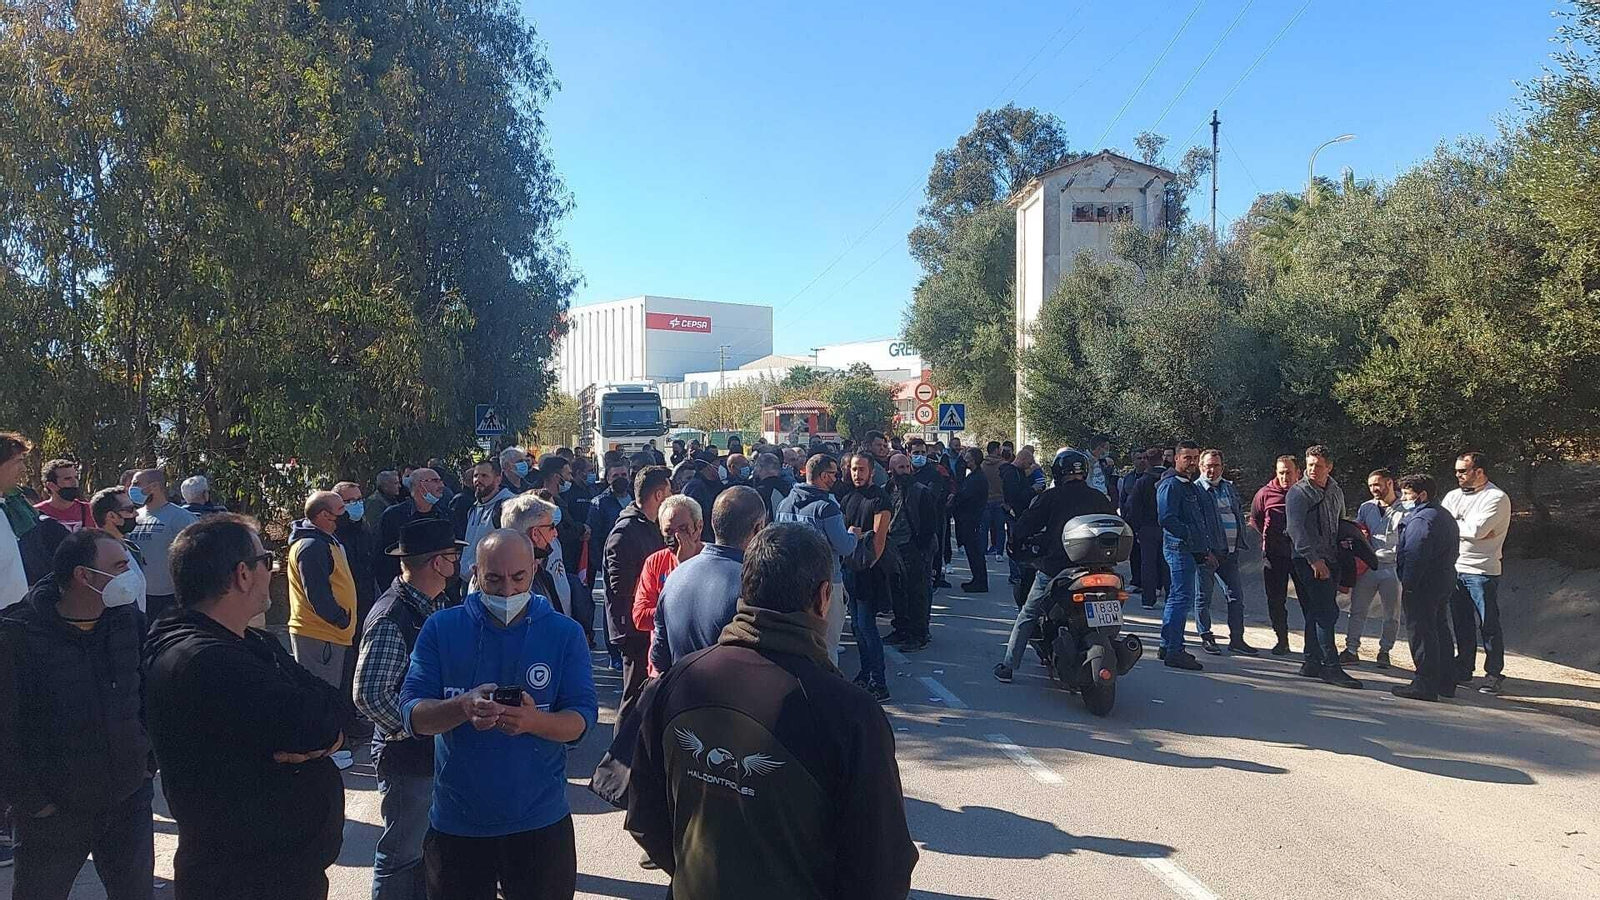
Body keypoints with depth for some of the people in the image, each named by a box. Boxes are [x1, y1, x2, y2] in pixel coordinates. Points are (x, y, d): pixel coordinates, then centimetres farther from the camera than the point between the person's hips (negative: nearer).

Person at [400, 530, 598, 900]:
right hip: (457, 819, 1)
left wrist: (533, 721, -30)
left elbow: (582, 718, -9)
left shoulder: (565, 633, -3)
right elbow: (412, 714, -8)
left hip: (540, 820, 0)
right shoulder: (441, 628, -3)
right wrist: (463, 708, -29)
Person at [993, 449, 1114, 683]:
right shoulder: (1100, 499, 5)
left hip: (1053, 569, -2)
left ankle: (1008, 666, 14)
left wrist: (1016, 546, 14)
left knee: (1027, 616, 12)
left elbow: (1024, 526, -4)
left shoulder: (1051, 497, -4)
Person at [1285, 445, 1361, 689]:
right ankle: (1331, 667, -10)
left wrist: (1342, 559, 15)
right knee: (1326, 613, -11)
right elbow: (1295, 529, -14)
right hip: (1308, 561, -7)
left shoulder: (1336, 492, 15)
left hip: (1329, 561, 7)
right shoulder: (1298, 493, -7)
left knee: (1317, 614, 10)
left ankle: (1312, 663, 17)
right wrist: (1314, 559, -19)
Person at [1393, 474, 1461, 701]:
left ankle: (1425, 685, -5)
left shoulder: (1422, 520, -17)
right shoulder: (1444, 516, 17)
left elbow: (1415, 556, -24)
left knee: (1420, 633, -6)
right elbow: (1452, 551, 21)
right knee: (1440, 630, 17)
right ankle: (1445, 682, 24)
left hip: (1422, 586, -11)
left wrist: (1407, 584, -21)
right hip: (1444, 583, 11)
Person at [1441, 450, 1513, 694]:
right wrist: (1468, 528, -11)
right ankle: (1464, 670, 22)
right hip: (1454, 569, 6)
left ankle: (1494, 674, 8)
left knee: (1489, 625, 0)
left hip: (1482, 571, -6)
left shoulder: (1497, 498, -8)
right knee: (1462, 624, 13)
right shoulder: (1453, 496, 13)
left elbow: (1477, 530, -19)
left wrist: (1452, 525, -4)